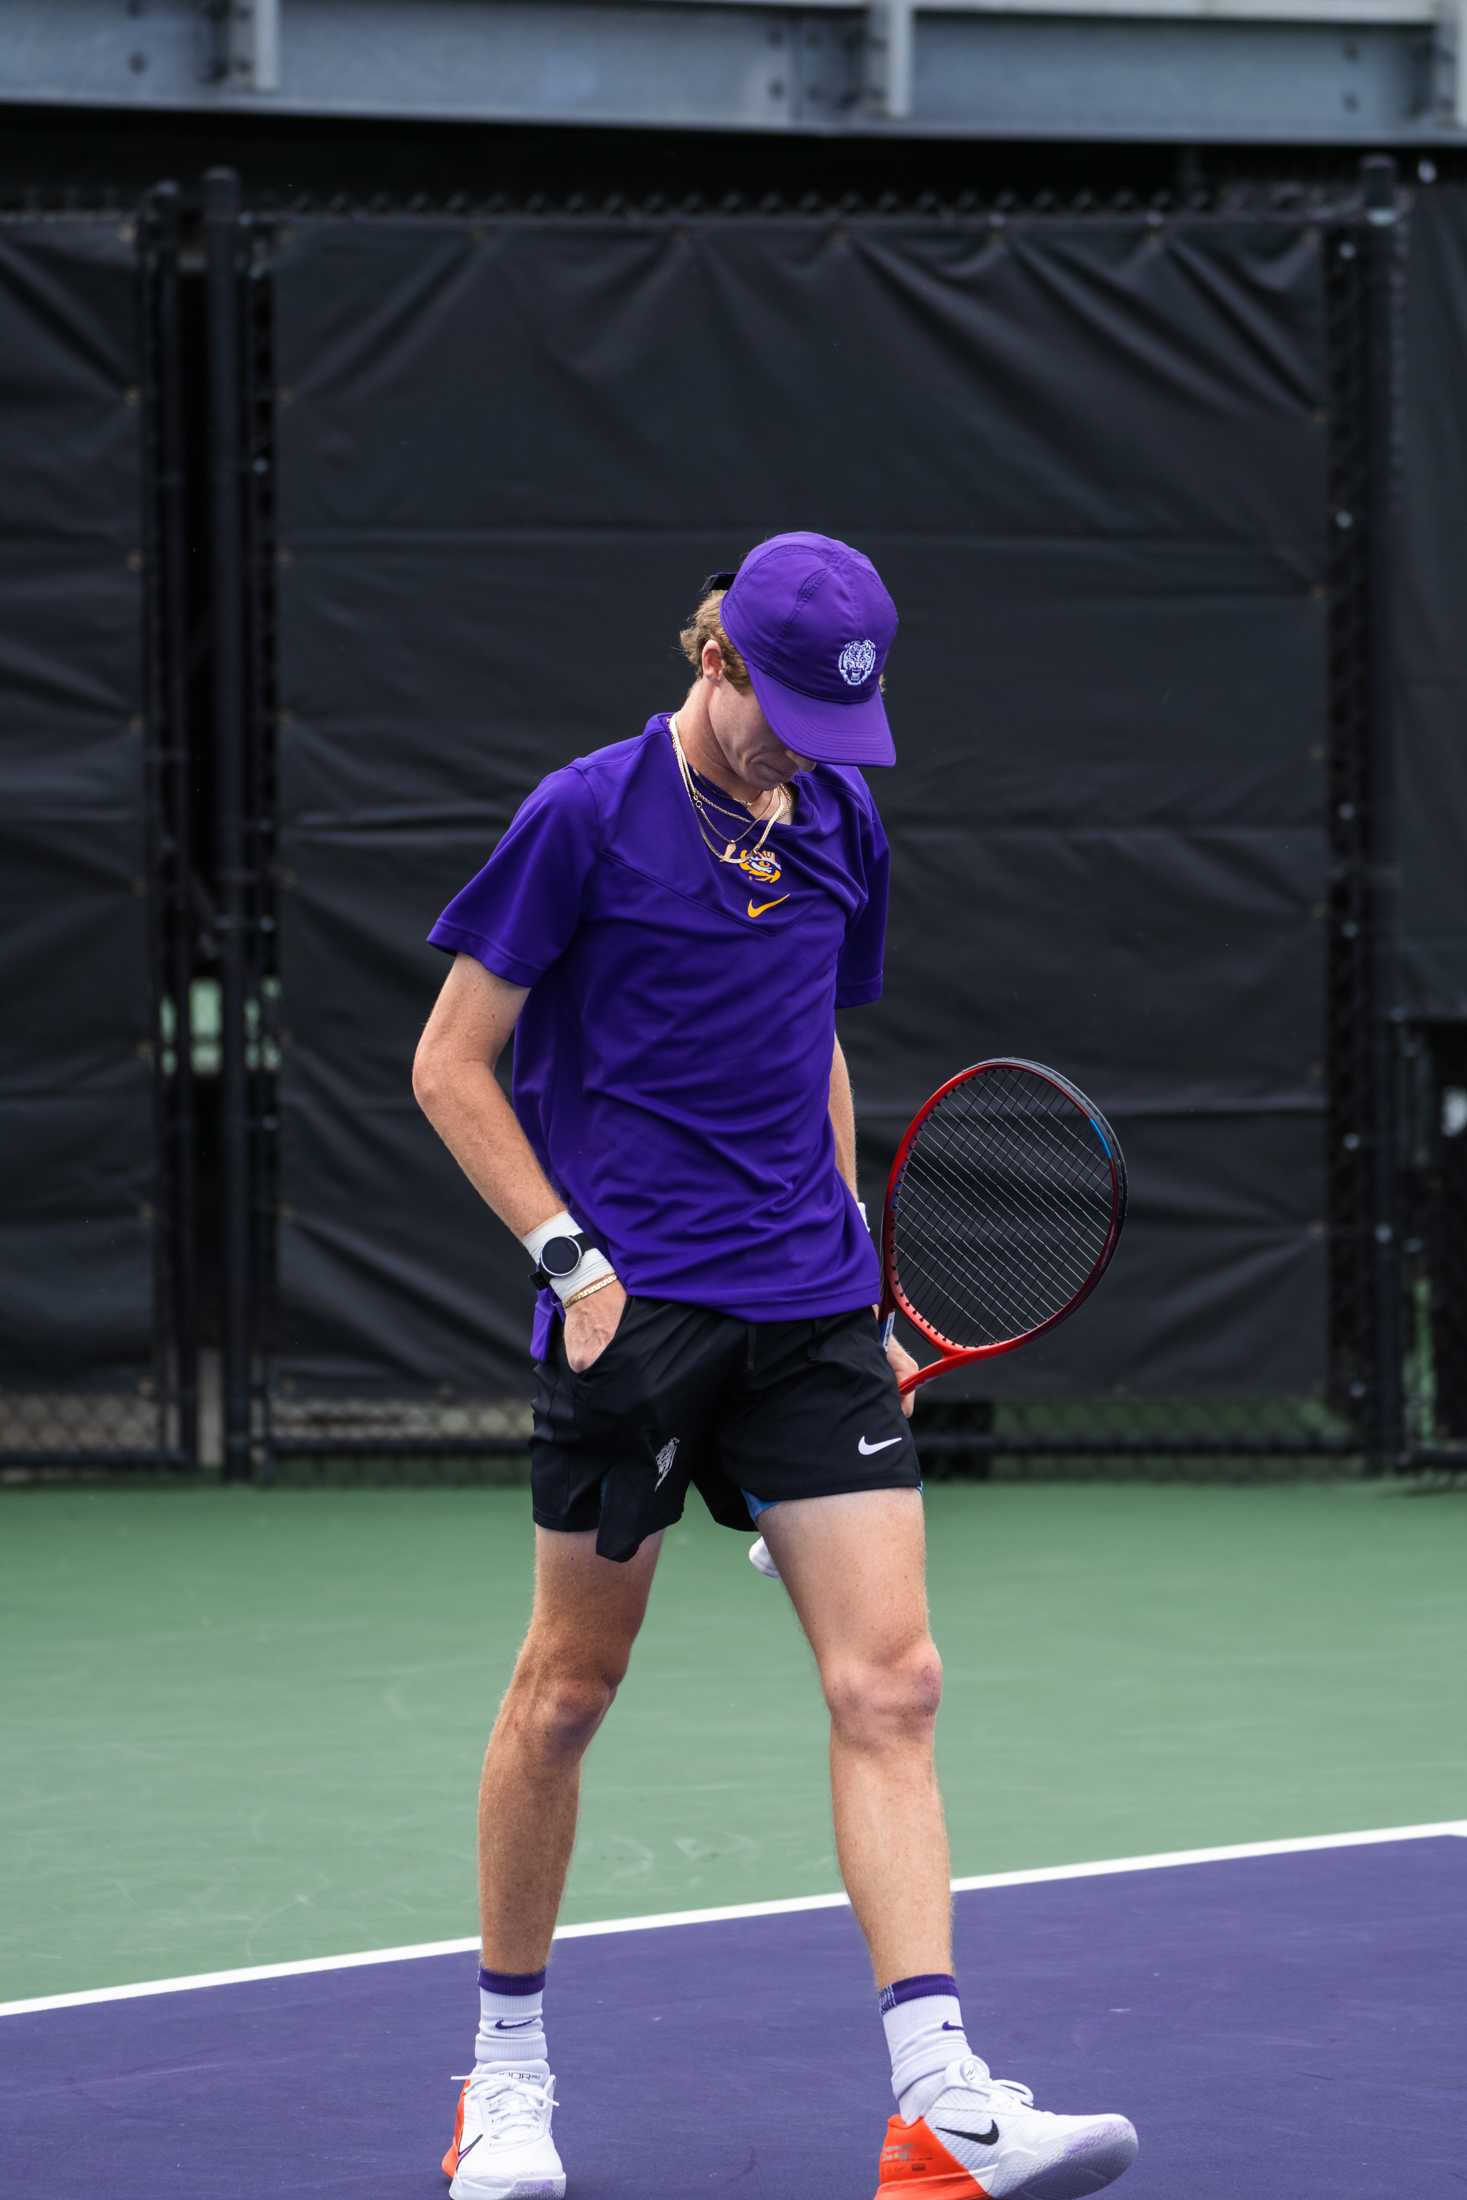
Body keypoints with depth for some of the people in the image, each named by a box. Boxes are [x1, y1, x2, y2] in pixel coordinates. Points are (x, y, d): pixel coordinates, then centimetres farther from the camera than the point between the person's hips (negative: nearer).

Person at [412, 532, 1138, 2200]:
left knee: (888, 1685, -7)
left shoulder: (840, 827, 11)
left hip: (809, 1316, 5)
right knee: (568, 1690, 5)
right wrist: (572, 1256, -11)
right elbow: (452, 1068, -3)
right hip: (637, 1312, -5)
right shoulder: (584, 816, -6)